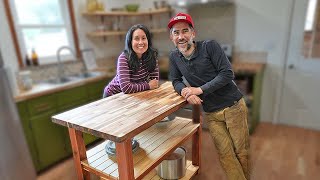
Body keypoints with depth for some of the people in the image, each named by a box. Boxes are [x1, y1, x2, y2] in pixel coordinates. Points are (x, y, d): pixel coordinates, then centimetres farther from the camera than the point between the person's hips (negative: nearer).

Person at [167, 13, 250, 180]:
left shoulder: (210, 46, -13)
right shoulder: (174, 56, -1)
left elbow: (227, 74, -16)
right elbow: (176, 81, 6)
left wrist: (200, 89, -22)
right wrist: (185, 91, -17)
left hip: (233, 105, -2)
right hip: (211, 113, 3)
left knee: (241, 152, 11)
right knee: (225, 155, 6)